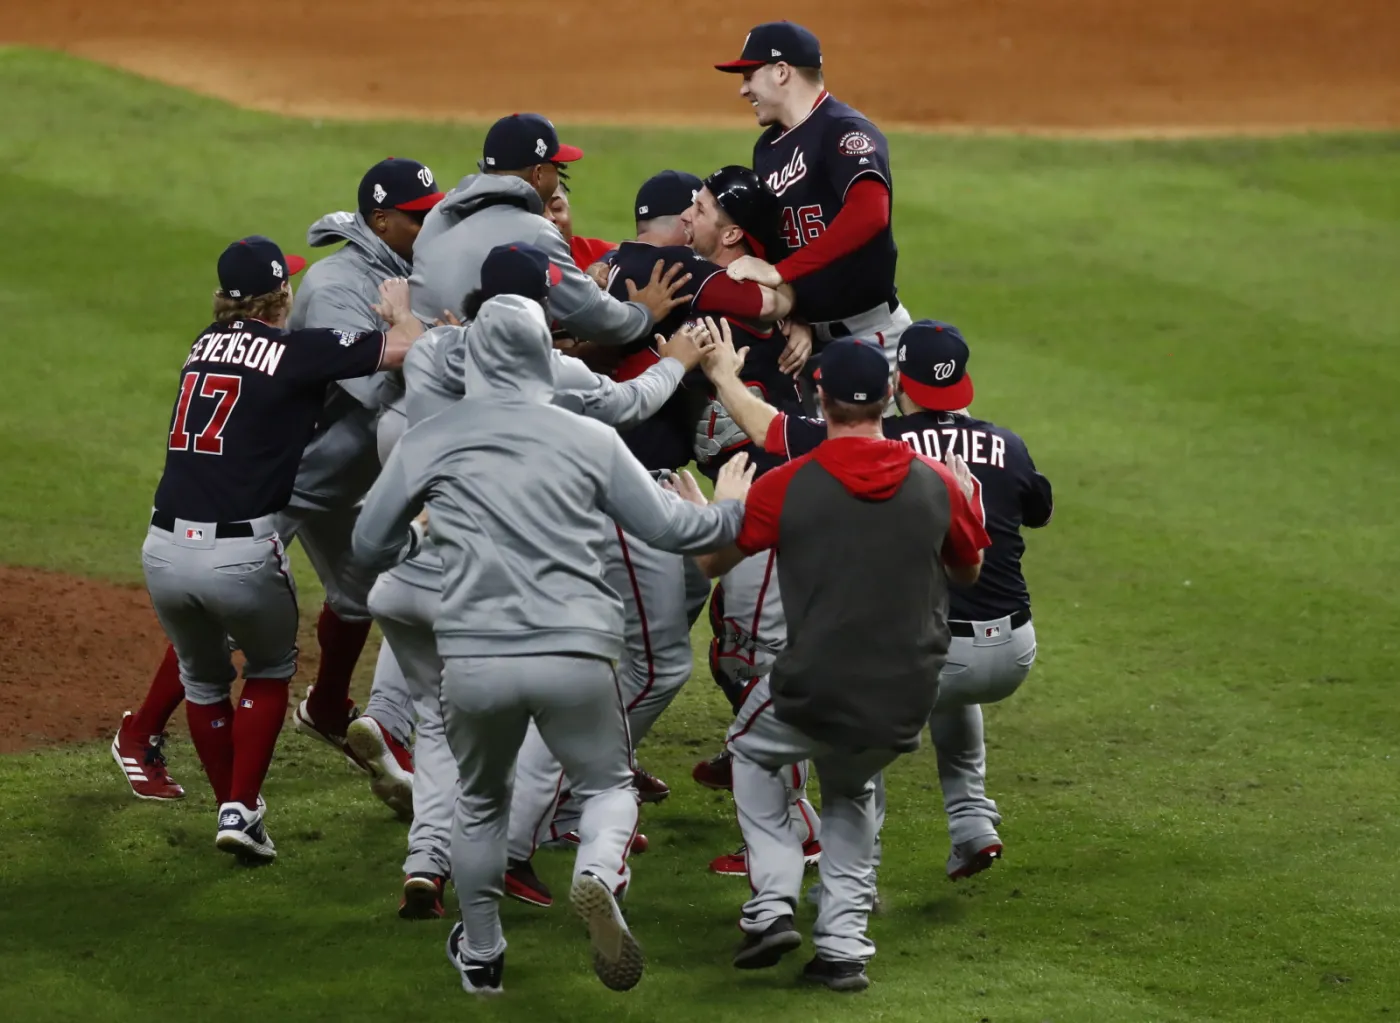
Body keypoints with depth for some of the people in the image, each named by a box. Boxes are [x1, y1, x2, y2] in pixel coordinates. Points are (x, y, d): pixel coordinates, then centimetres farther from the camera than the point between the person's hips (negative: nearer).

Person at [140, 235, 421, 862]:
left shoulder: (206, 345, 15)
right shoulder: (296, 350, -3)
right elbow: (406, 347, -5)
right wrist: (399, 309, 17)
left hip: (164, 551, 5)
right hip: (241, 553, -4)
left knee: (202, 679, 28)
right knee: (271, 669, 22)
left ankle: (230, 808, 31)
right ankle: (241, 809, 13)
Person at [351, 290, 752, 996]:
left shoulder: (428, 442, 6)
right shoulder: (590, 439, 4)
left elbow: (370, 546, 15)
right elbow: (668, 527, 9)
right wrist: (734, 512, 29)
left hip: (472, 661, 1)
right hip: (575, 656, -1)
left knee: (481, 803, 25)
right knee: (608, 784, 18)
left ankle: (480, 955, 33)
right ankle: (598, 875, -14)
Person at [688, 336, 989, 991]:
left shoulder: (785, 487, -8)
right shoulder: (938, 484, -2)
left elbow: (712, 563, 8)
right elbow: (968, 572, 18)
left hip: (813, 698, -2)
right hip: (903, 709, 3)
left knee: (752, 751, 30)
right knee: (851, 792, 32)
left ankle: (772, 905, 14)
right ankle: (843, 946, 18)